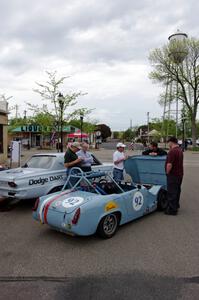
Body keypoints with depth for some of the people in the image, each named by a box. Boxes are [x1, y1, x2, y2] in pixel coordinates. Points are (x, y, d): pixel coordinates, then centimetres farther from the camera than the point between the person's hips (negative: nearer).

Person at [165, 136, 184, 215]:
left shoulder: (172, 151, -22)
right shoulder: (180, 150, 11)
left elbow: (169, 165, -26)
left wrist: (167, 173, -14)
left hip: (173, 175, -10)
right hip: (179, 174, 10)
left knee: (171, 192, -2)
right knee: (177, 191, 20)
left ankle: (172, 209, 4)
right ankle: (176, 206, 33)